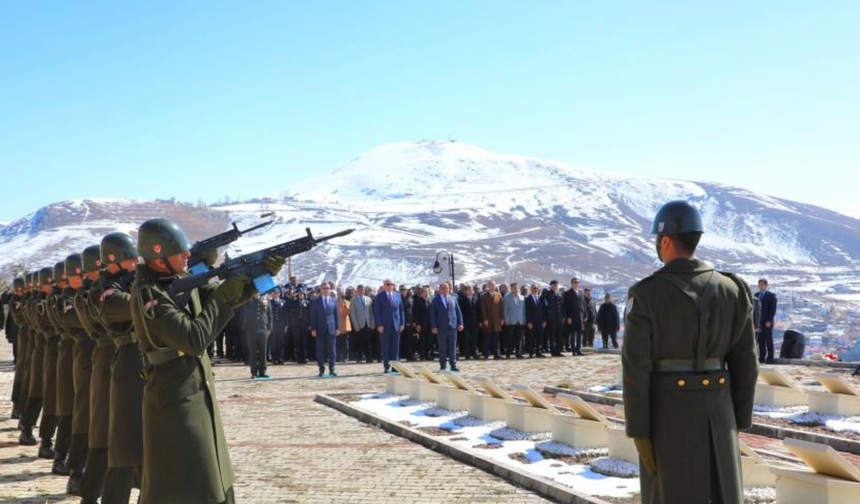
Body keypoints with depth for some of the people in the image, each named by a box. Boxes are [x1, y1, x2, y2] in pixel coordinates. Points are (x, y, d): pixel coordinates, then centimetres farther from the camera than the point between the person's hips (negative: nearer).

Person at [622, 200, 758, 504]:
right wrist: (738, 421, 12)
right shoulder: (731, 290, 1)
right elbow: (744, 362, 3)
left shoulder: (645, 294, -12)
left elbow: (635, 368, -15)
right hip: (716, 411, 4)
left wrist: (638, 432, -10)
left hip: (666, 412, -3)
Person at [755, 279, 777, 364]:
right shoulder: (756, 295, 14)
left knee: (768, 340, -2)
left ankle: (770, 358, 1)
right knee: (760, 340, 3)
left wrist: (769, 321, -16)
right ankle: (762, 357, 6)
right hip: (758, 322, 5)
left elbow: (773, 309, -9)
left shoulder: (771, 295, -4)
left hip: (767, 322, -5)